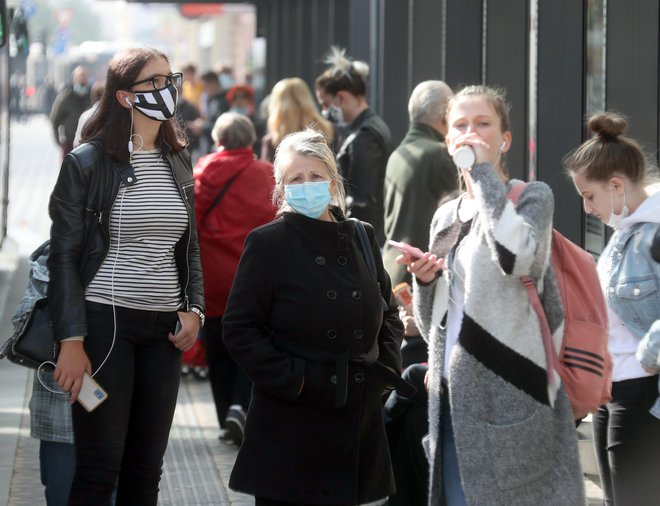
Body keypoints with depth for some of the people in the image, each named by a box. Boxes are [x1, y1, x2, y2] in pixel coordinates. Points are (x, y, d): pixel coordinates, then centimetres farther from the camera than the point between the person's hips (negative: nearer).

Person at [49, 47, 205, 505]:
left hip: (164, 329, 5)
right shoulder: (87, 162, -5)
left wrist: (193, 308, 4)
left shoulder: (178, 162, 12)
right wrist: (72, 340, -14)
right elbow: (64, 256, -7)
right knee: (99, 468, -6)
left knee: (146, 468, 6)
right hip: (105, 322, -5)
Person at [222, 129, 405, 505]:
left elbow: (388, 311, 21)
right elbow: (239, 328, -7)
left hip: (357, 416, 5)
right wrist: (289, 379, -14)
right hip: (291, 418, -4)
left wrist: (385, 368, 5)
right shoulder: (267, 243, -5)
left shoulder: (362, 238, 10)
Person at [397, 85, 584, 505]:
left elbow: (518, 257, -24)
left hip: (508, 398, -6)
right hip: (454, 398, 6)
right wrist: (424, 281, -2)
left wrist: (485, 175, -14)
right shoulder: (446, 217, 16)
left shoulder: (533, 198, 0)